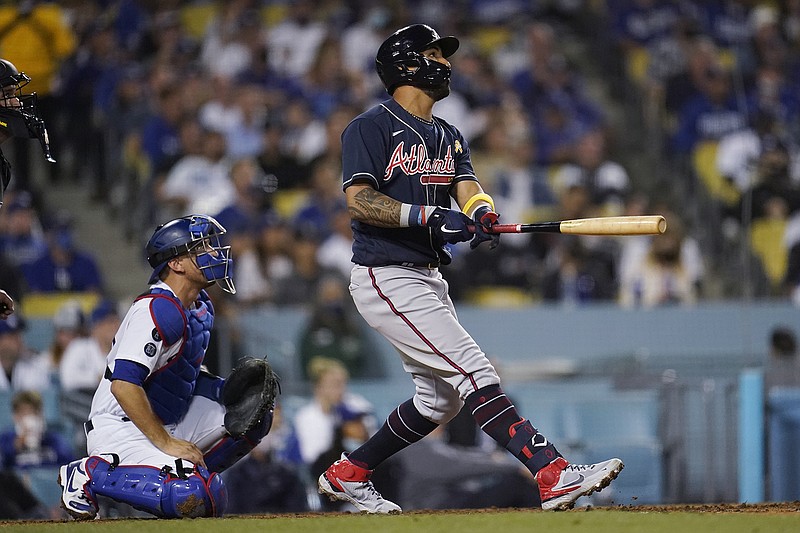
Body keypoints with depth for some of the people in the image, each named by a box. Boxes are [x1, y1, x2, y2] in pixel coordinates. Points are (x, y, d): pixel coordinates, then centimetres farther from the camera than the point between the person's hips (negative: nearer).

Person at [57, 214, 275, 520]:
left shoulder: (201, 307, 10)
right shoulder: (159, 309, -20)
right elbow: (123, 384, -28)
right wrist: (166, 443, -25)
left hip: (167, 422, 9)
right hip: (120, 430, -9)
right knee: (199, 498, -28)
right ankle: (92, 473, -11)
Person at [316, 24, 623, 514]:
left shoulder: (449, 137, 17)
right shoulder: (371, 128, -8)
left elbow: (468, 190, 2)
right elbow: (359, 199, -20)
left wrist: (482, 212, -23)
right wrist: (429, 216, -30)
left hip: (430, 280, 9)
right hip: (389, 279, -9)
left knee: (441, 398, 13)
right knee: (474, 371, -17)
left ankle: (347, 475, 27)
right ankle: (555, 475, -25)